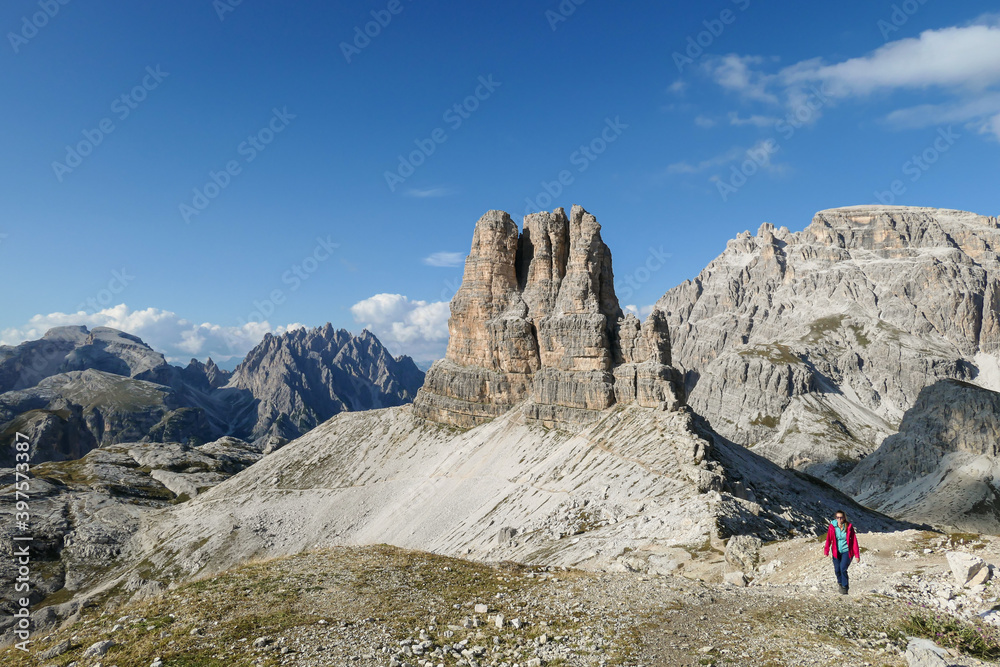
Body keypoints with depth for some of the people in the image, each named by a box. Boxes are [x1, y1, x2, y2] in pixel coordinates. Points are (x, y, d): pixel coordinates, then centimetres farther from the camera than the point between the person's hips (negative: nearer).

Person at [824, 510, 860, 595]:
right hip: (836, 552, 2)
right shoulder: (832, 526, -7)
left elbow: (854, 540, -5)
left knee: (843, 569, -17)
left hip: (847, 551, -2)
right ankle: (841, 584, 33)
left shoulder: (849, 527, -10)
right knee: (837, 570, 2)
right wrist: (826, 551, -19)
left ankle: (845, 587, 3)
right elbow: (829, 539, -9)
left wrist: (857, 555, -5)